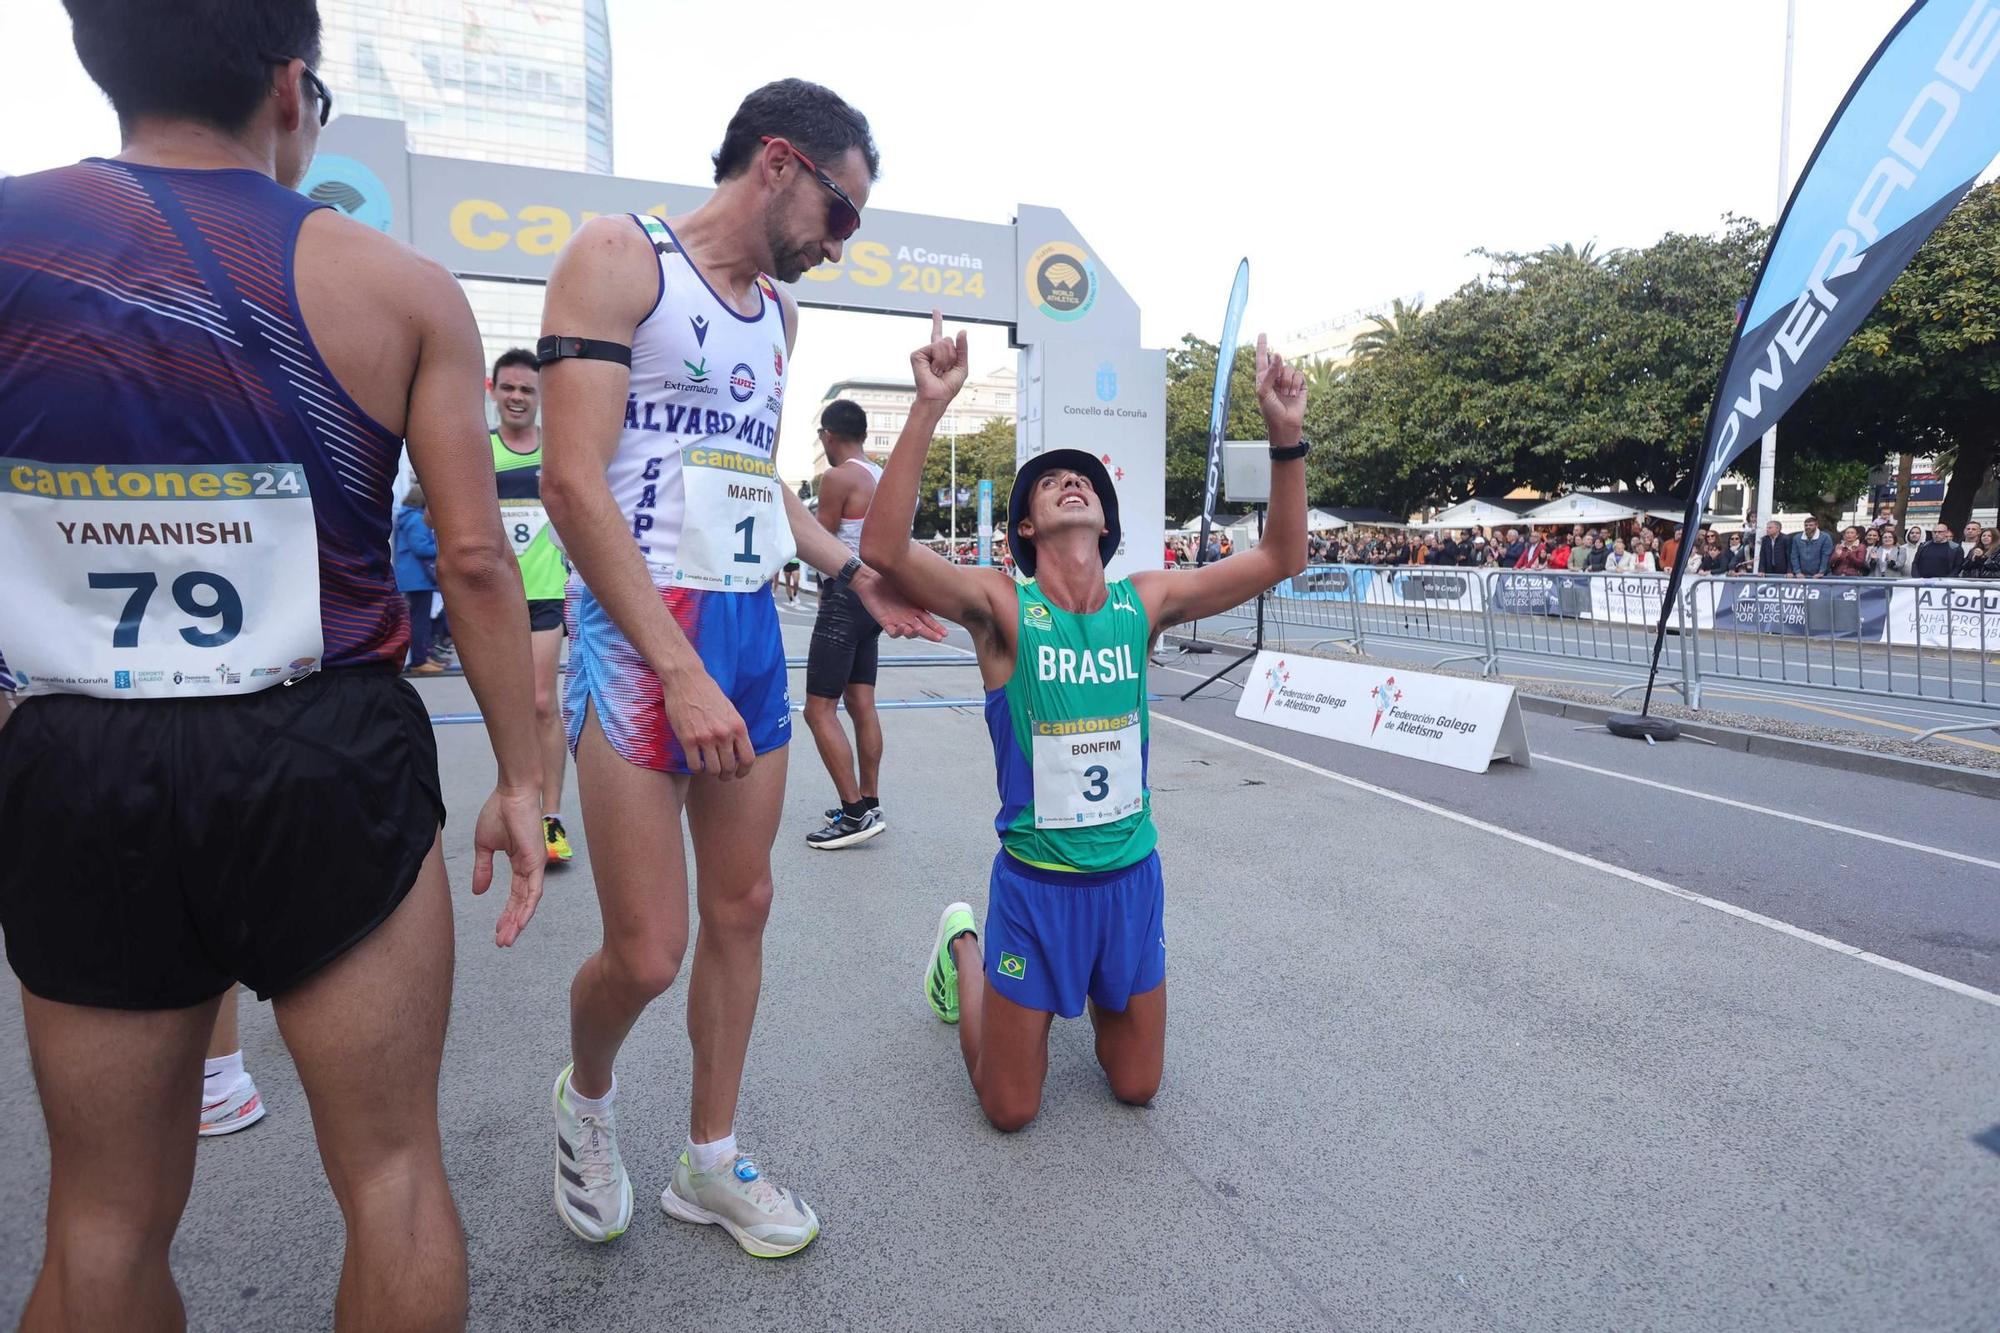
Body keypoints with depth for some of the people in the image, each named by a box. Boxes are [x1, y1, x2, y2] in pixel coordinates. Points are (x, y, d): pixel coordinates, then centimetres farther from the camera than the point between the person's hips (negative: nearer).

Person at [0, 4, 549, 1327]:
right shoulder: (404, 288, -1)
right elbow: (475, 560, -5)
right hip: (331, 760, -1)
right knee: (391, 1171, 13)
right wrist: (522, 778, 2)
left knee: (107, 1219, 19)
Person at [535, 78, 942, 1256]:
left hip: (755, 629, 7)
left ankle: (711, 1163, 30)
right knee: (648, 954, -4)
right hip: (644, 630, -7)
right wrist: (681, 672, -20)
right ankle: (588, 1092, 31)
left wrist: (855, 573, 17)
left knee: (742, 909, 11)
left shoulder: (779, 311, 18)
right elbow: (574, 481, -14)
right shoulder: (621, 257, -4)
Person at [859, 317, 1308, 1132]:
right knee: (1010, 1110, 13)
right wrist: (930, 406, -36)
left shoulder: (1144, 602, -4)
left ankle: (1093, 987, 47)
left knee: (1137, 1089, 19)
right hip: (1035, 881, -3)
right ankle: (964, 947, 36)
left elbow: (1280, 559, -2)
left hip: (1131, 875, 4)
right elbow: (884, 549, -31)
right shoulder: (1002, 608, -15)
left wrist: (1286, 437, -12)